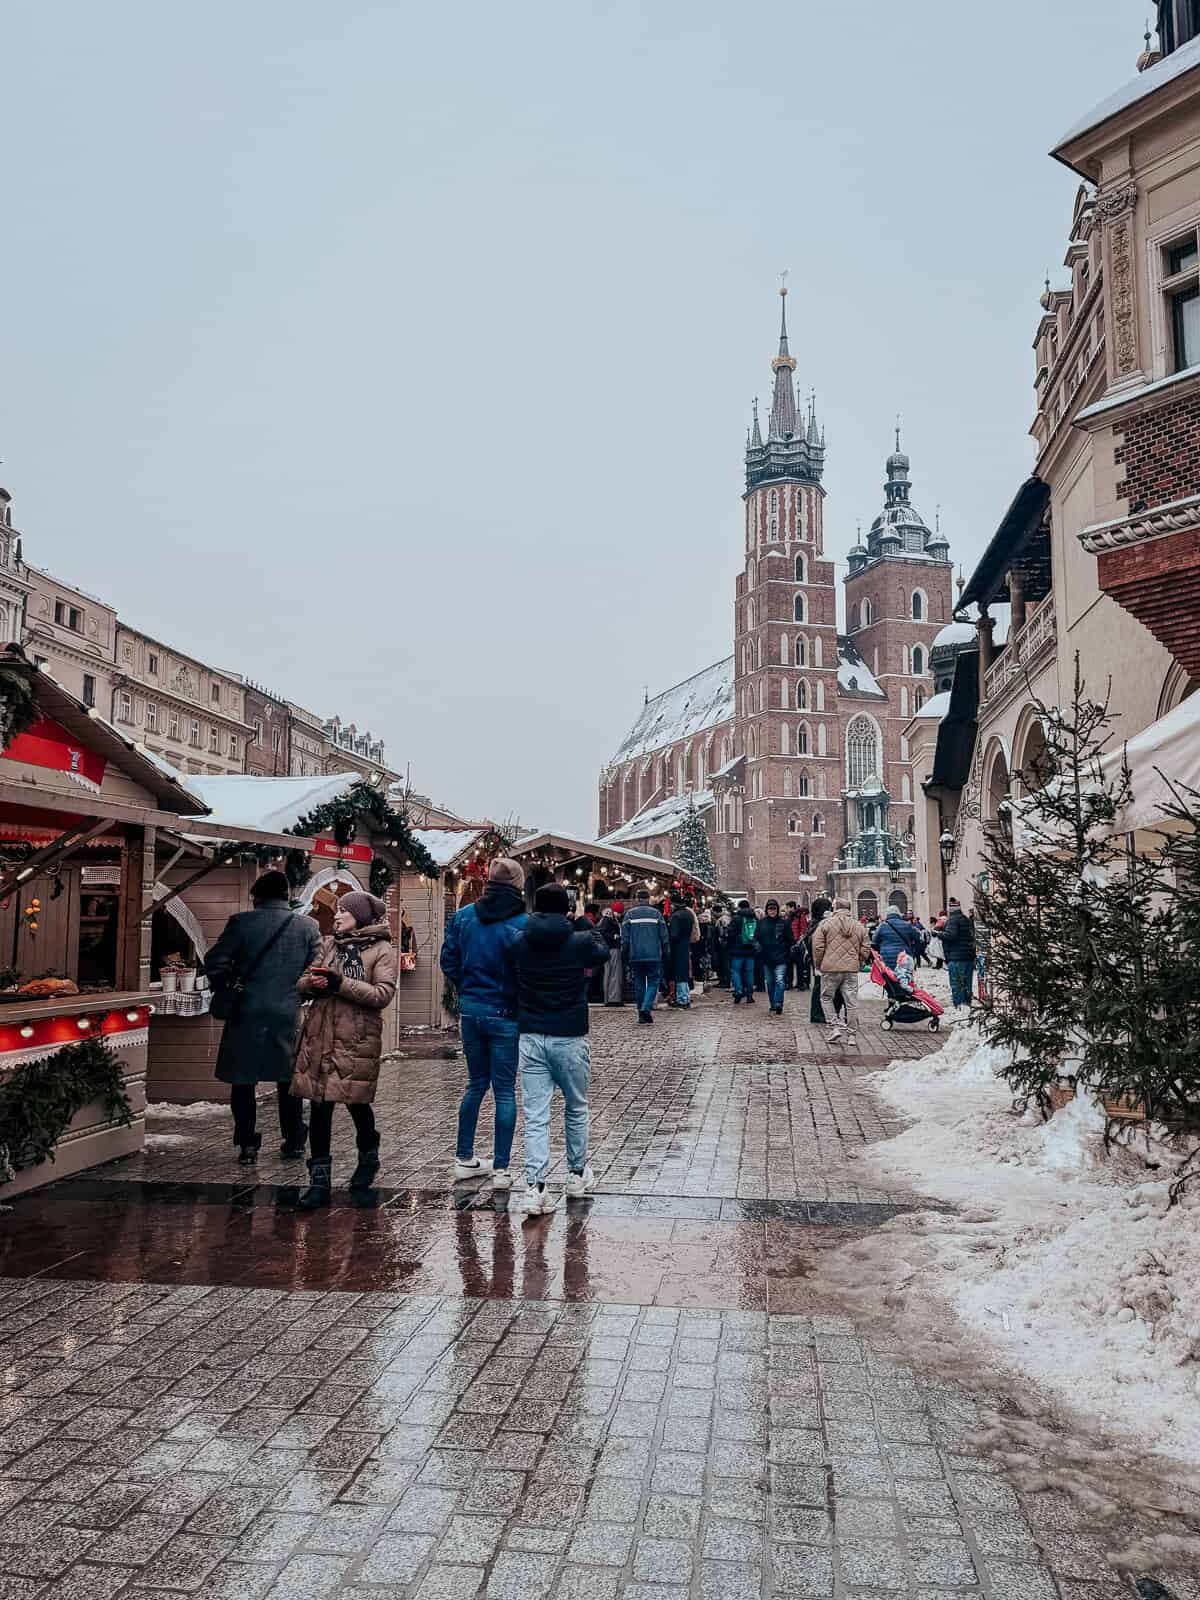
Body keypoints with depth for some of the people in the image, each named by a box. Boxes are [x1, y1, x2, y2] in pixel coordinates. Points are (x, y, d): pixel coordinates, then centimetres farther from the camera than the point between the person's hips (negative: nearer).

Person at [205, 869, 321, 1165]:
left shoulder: (241, 922, -6)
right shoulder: (308, 927, -2)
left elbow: (215, 962, -7)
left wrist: (224, 990, 9)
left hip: (247, 1012, -2)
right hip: (289, 1013, 2)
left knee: (243, 1080, 9)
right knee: (288, 1080, 15)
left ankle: (247, 1145, 9)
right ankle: (294, 1141, 20)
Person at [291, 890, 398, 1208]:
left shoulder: (381, 950, -2)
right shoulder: (328, 945, 14)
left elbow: (383, 994, -13)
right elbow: (301, 981, 12)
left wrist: (341, 984, -18)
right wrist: (311, 983, -12)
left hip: (358, 1039, -4)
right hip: (320, 1037, 4)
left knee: (357, 1104, 8)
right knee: (319, 1107, 2)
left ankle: (368, 1159, 36)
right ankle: (319, 1180, 9)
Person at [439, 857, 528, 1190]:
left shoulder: (463, 916, 0)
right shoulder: (522, 924, -15)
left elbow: (448, 961, 4)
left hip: (470, 1010, 5)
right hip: (504, 1014, -5)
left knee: (476, 1084, 19)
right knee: (505, 1091, 5)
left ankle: (464, 1159, 25)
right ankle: (501, 1169, 9)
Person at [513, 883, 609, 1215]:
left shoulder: (521, 943, -2)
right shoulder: (580, 942, -9)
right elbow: (604, 952, 12)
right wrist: (590, 931, 28)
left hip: (530, 1038, 2)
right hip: (569, 1038, -1)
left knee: (535, 1117, 3)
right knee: (576, 1110, 19)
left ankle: (535, 1188, -5)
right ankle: (577, 1175, 32)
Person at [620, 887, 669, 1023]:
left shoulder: (629, 914, 4)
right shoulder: (656, 913, 3)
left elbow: (625, 938, 2)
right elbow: (664, 936, 2)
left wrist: (624, 955, 7)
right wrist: (666, 953, 8)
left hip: (635, 956, 1)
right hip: (653, 955, -1)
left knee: (639, 983, 10)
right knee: (653, 982, 3)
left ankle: (641, 1013, 10)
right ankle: (646, 1008, -16)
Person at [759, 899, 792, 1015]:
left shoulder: (784, 923, 0)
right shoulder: (762, 923, 6)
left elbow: (789, 940, 3)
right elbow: (757, 938, 13)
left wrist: (787, 953, -4)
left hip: (780, 958, -3)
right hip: (767, 958, 3)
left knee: (779, 981, -15)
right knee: (770, 982, 11)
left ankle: (778, 1006, -16)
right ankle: (773, 1006, 21)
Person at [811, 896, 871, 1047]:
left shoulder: (826, 923, -2)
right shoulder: (859, 926, 9)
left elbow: (818, 946, -4)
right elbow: (866, 949, 9)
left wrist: (817, 966, 7)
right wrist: (860, 964, 21)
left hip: (830, 968, -3)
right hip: (852, 970, 3)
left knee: (828, 999, 11)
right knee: (851, 1002, 7)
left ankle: (835, 1027, -1)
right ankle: (851, 1034, 11)